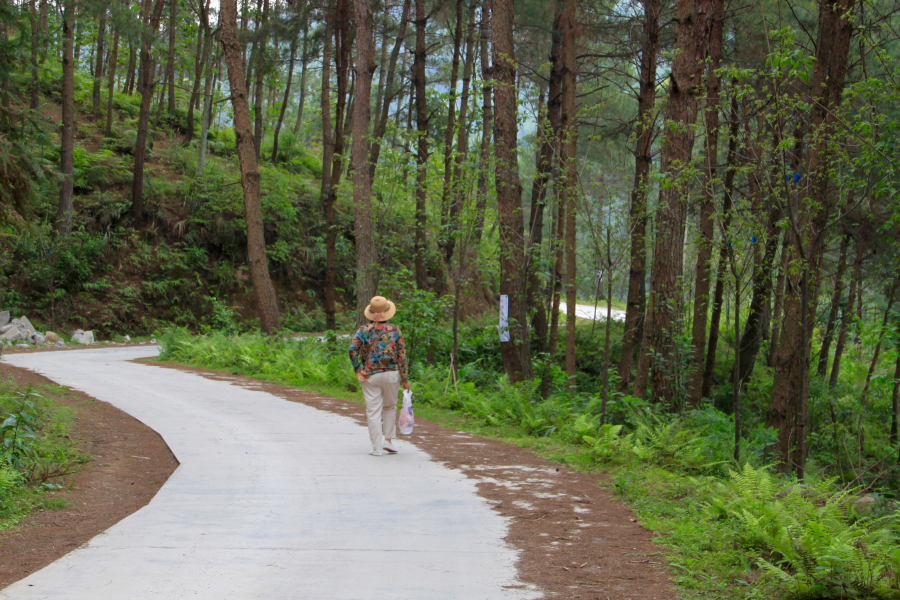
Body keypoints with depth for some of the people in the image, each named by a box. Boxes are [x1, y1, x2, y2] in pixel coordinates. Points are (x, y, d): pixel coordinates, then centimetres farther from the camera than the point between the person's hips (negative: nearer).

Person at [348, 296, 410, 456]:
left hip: (370, 376, -1)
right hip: (392, 374, 1)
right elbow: (402, 356, -1)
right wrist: (405, 379, 3)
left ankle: (377, 447, 4)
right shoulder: (395, 331, 1)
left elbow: (353, 349, -14)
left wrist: (358, 370, -8)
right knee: (390, 407, 21)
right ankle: (389, 440, 17)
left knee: (373, 411, 3)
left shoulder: (363, 331, 0)